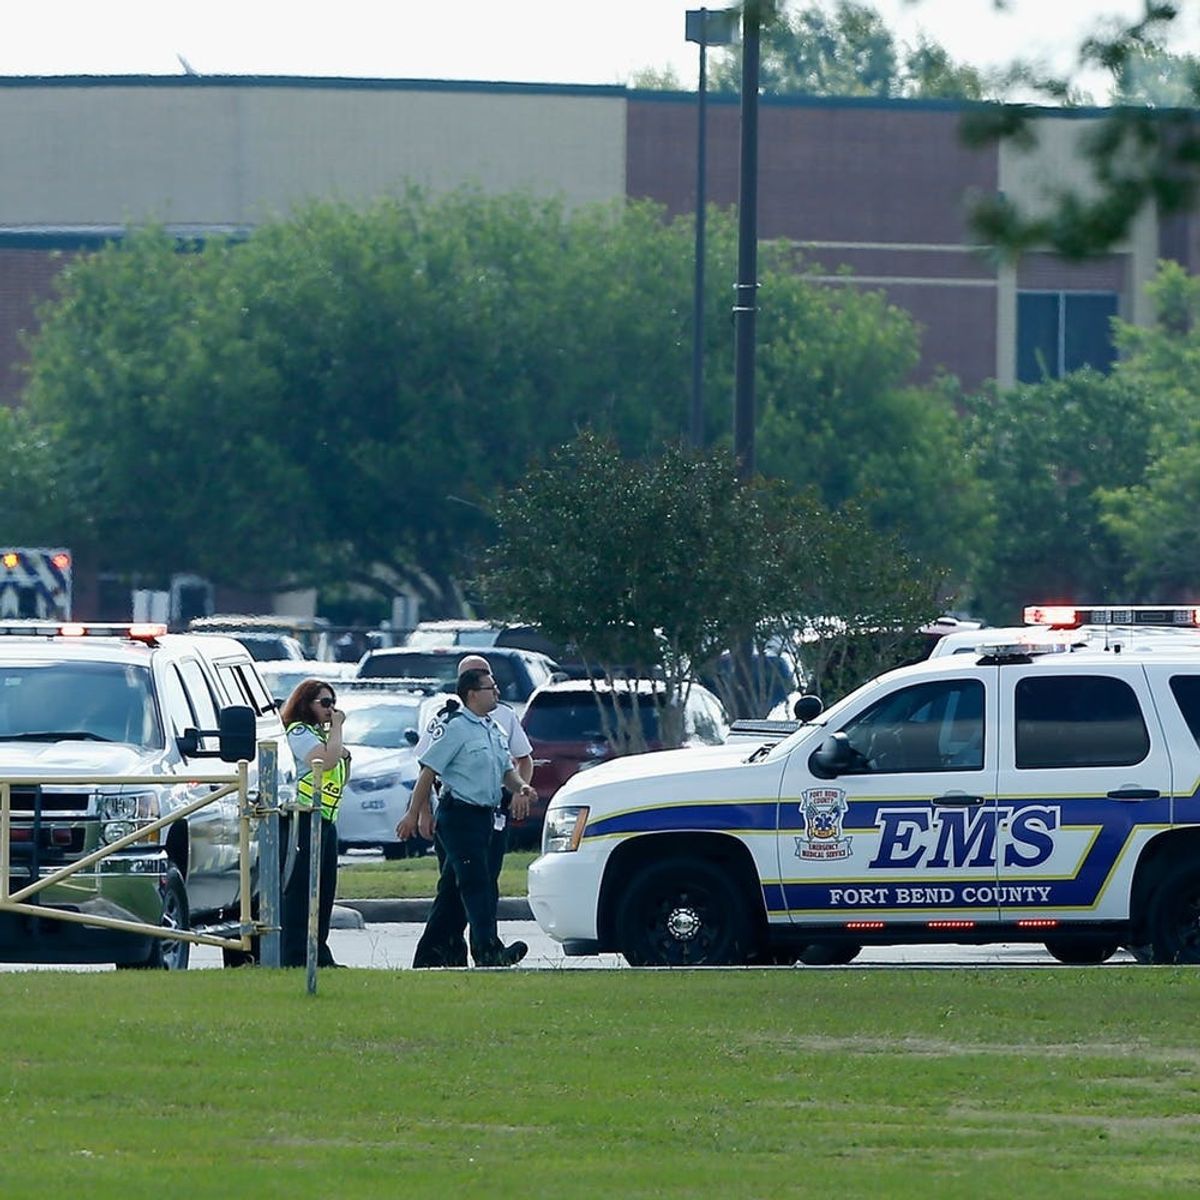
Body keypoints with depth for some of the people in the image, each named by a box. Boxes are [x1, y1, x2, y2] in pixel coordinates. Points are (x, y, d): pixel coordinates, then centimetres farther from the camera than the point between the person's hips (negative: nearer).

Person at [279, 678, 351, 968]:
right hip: (303, 820, -10)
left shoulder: (322, 734, 22)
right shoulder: (298, 732, -7)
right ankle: (294, 956, -13)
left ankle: (318, 954, 14)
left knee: (324, 889, 9)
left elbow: (340, 777, 28)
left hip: (326, 821, 10)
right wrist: (337, 728, -10)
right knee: (300, 889, -11)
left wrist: (346, 757, 8)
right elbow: (326, 761, -23)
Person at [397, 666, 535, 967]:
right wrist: (415, 814, -13)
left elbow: (507, 770, 22)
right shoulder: (455, 728, -11)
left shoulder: (494, 729, 16)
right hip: (459, 815, -9)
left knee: (453, 886, 12)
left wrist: (520, 788, -1)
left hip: (485, 817, 9)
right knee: (476, 885, -16)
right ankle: (488, 950, -24)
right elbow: (429, 770, -11)